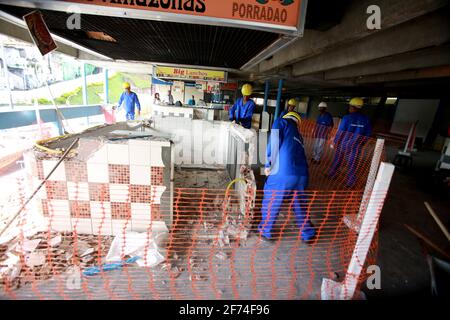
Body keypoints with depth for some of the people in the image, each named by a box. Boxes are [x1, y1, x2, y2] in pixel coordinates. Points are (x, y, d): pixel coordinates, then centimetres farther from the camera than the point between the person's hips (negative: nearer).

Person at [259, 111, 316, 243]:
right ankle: (308, 234, 41)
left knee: (270, 203, 15)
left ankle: (265, 232, 33)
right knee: (300, 205, 25)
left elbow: (274, 142, -5)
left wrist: (269, 164, -2)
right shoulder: (298, 135, 28)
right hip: (302, 175, 6)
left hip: (283, 173, -6)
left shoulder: (281, 122, 11)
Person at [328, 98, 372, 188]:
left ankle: (331, 174, 30)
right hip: (356, 146, 2)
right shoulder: (366, 120, 0)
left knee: (337, 160, 15)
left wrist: (335, 142, -2)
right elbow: (367, 135, 5)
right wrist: (360, 144, 16)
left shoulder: (347, 118, -12)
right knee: (352, 164, 8)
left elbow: (340, 132, -11)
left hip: (344, 144, -2)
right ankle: (350, 183, 12)